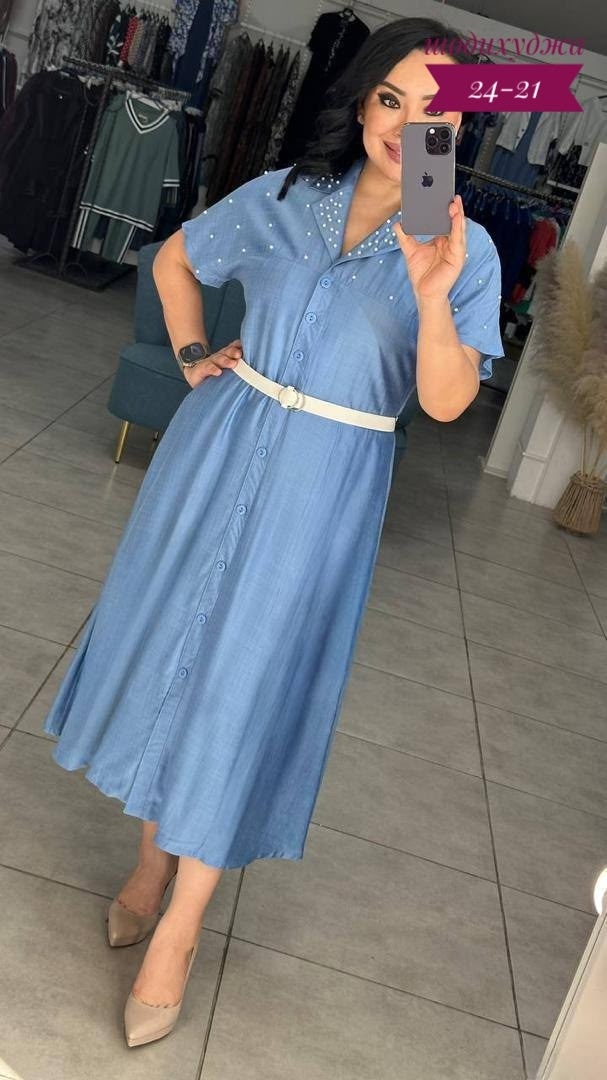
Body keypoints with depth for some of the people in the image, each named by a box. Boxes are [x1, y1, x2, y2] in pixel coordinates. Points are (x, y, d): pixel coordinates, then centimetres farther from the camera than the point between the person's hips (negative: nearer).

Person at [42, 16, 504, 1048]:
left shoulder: (465, 249, -6)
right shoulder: (287, 197, 3)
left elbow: (447, 402, -17)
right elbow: (174, 257, 19)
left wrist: (433, 297, -33)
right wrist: (192, 356, 8)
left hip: (322, 486, -3)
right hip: (221, 445, 4)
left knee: (244, 687, -2)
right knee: (170, 645, 11)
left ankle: (178, 931, 15)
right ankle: (154, 859, 33)